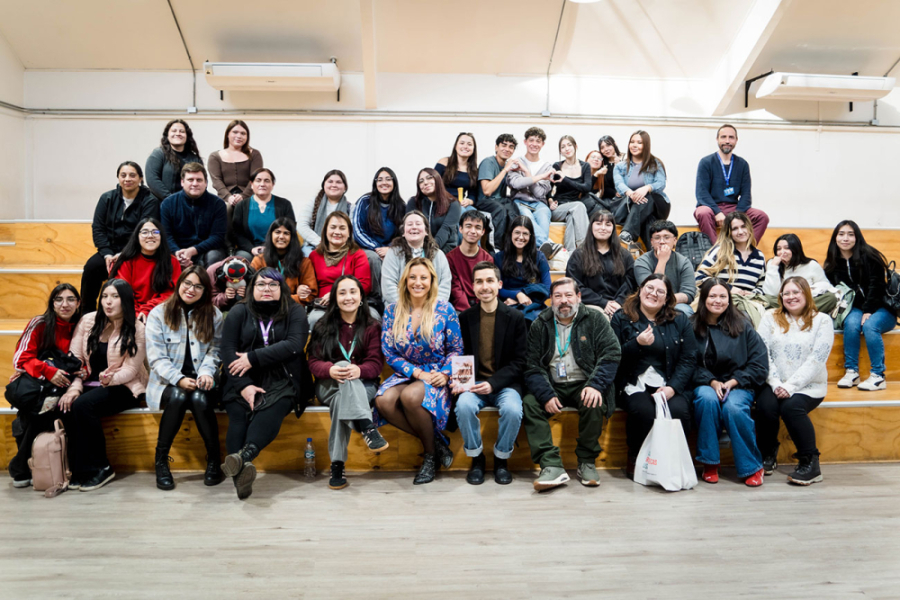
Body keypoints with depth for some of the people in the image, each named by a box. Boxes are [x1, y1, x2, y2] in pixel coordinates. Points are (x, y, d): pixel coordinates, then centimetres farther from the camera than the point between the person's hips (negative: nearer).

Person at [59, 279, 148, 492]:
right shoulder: (87, 321, 5)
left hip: (123, 387, -4)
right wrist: (74, 387, -14)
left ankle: (99, 468, -16)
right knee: (66, 405, -27)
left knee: (83, 405, -30)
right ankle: (78, 470, -16)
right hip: (90, 384, 4)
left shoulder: (137, 330, -5)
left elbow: (130, 370, -9)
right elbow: (75, 358, 0)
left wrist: (110, 378, -28)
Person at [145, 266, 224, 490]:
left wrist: (206, 372, -18)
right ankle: (161, 461, -17)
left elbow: (214, 351, 3)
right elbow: (157, 357, -6)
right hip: (167, 381, -1)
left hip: (199, 381, 1)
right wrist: (179, 379, -20)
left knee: (200, 399, -32)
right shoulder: (159, 314, 1)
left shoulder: (213, 315, 7)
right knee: (178, 397, -33)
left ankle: (214, 459, -14)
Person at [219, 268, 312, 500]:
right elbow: (227, 350, 2)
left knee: (273, 407, -33)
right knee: (238, 413, -29)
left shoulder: (295, 312, 11)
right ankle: (241, 471, -47)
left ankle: (243, 456, -54)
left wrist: (253, 358, -12)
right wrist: (243, 385, -13)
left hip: (281, 382, -1)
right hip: (243, 382, 2)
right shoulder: (239, 312, 14)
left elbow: (294, 344, -7)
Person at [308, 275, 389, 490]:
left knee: (341, 398, -36)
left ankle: (337, 464, -38)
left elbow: (376, 363, -3)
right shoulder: (323, 327, 11)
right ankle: (367, 427, -50)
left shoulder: (372, 327, 9)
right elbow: (314, 362, 1)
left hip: (364, 386, 0)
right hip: (328, 386, 0)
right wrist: (330, 370, -25)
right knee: (343, 364, -34)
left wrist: (359, 370, -28)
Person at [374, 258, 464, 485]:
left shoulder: (445, 310, -1)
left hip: (436, 377, -3)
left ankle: (430, 454, -9)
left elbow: (456, 350, 3)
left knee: (410, 395, -35)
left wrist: (445, 374, -16)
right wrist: (416, 372, -12)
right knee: (384, 400, -29)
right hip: (405, 374, 3)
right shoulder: (392, 311, 4)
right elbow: (389, 353, 1)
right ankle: (436, 442, -11)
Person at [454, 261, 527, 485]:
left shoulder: (515, 317, 1)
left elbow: (519, 362, -2)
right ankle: (476, 458, -6)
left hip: (505, 383, -1)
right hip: (474, 383, 1)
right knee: (464, 405, -31)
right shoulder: (465, 317, 6)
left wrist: (493, 383, -16)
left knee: (512, 409, -31)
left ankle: (501, 459, -3)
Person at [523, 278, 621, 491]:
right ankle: (551, 465, -29)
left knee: (594, 404, -32)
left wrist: (595, 385, -23)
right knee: (529, 403, -25)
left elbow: (611, 353, -6)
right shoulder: (539, 325, 7)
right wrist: (546, 395, -17)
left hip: (583, 385, -2)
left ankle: (587, 462, -12)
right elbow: (532, 366, 0)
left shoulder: (595, 320, 4)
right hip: (552, 387, 2)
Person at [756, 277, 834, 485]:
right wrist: (775, 384, -13)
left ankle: (810, 463, -14)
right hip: (775, 384, 2)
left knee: (791, 407, -30)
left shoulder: (822, 320, 2)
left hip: (809, 386, -2)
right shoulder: (770, 318, 10)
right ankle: (768, 455, -2)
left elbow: (816, 360, -8)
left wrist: (790, 386, -17)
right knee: (765, 405, -27)